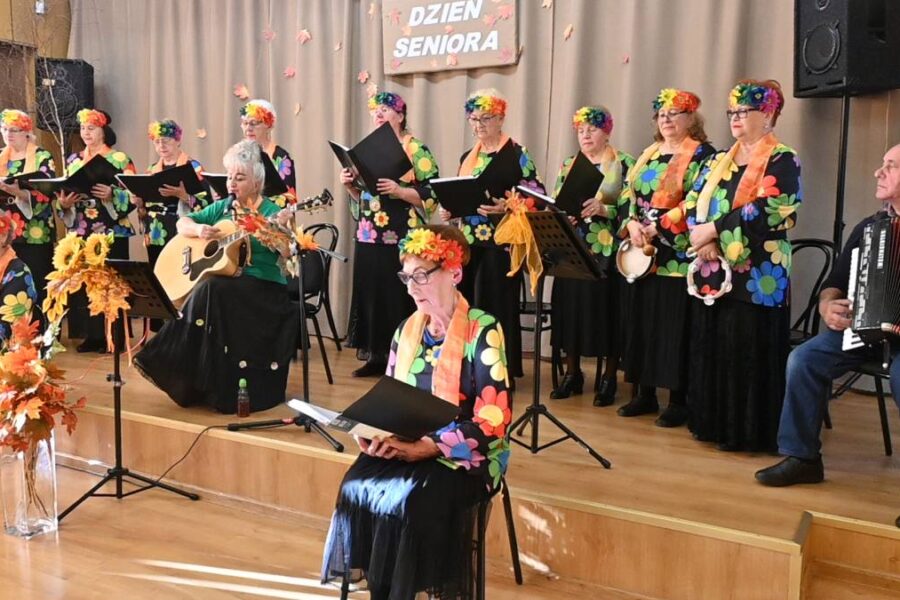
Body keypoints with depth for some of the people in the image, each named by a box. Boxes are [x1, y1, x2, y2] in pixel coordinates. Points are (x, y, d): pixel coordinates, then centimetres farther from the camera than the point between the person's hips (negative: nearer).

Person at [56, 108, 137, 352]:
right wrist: (63, 203, -5)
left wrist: (112, 195, -24)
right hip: (81, 232, 5)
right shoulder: (73, 160, 15)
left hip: (111, 231, -5)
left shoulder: (120, 159, 0)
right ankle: (92, 335, 10)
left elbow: (133, 195, -7)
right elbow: (63, 191, 17)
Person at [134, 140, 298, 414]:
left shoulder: (271, 212, -3)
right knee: (207, 292, -28)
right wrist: (199, 229, -7)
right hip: (221, 282, 5)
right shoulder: (222, 207, 14)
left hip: (263, 289, -5)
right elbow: (182, 223, 15)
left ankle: (165, 362, -21)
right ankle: (194, 385, -18)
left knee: (210, 291, -30)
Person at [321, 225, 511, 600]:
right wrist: (375, 434, -10)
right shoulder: (407, 330, 9)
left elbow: (493, 418, -15)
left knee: (411, 500, -32)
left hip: (465, 456, -5)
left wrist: (431, 447, -23)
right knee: (358, 486, -23)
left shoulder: (483, 330, -9)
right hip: (404, 447, 5)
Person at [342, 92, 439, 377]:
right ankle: (376, 356, 16)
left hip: (401, 239, -6)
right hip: (369, 237, 6)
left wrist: (399, 190, -22)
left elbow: (432, 195, -10)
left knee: (398, 298, -5)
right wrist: (350, 185, 1)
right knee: (370, 295, 7)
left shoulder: (417, 150, -3)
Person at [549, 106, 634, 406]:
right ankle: (572, 373, 16)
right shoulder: (568, 165, 15)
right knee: (572, 307, 4)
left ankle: (608, 378, 9)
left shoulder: (624, 163, 1)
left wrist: (604, 209, -21)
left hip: (607, 250, -4)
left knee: (606, 311, -2)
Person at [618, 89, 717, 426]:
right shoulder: (648, 154, 17)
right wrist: (631, 224, -6)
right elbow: (629, 196, 13)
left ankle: (679, 400, 7)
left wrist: (656, 228, -17)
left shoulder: (703, 155, -4)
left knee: (675, 327, -4)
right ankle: (645, 393, 20)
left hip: (677, 257, -7)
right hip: (641, 254, 7)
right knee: (643, 322, 9)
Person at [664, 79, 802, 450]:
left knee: (747, 354, -3)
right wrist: (700, 240, -11)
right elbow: (691, 204, 8)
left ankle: (748, 431, 7)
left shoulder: (783, 161, -3)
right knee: (711, 348, 9)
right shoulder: (718, 162, 17)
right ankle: (713, 422, 20)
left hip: (755, 276, -6)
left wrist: (711, 231, -16)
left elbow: (766, 212, -17)